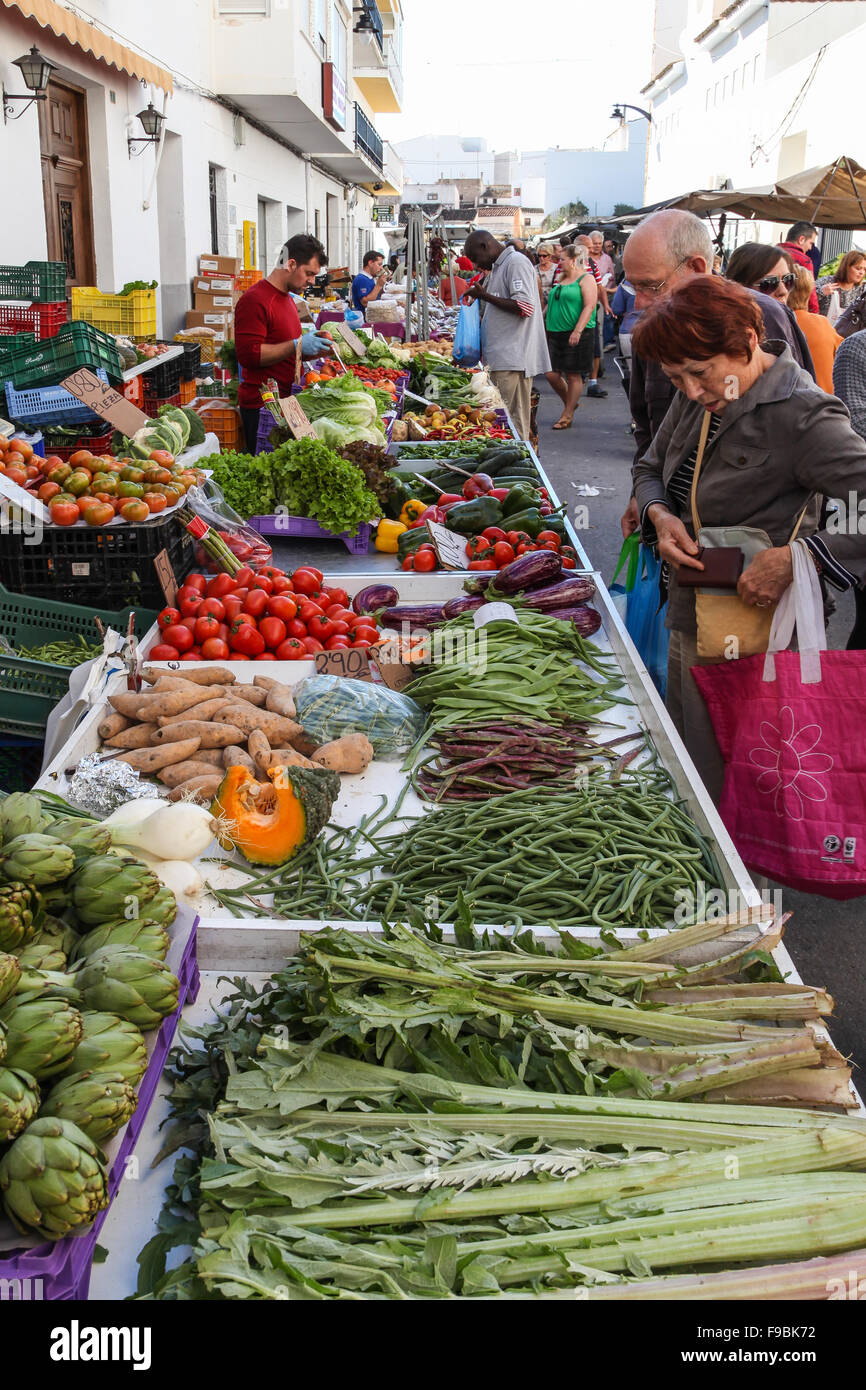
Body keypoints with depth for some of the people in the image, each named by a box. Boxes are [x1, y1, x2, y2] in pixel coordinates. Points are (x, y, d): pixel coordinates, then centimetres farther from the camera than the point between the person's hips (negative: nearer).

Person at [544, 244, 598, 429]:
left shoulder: (586, 278, -5)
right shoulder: (562, 279, 19)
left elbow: (589, 306, -14)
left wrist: (577, 331, -23)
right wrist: (547, 327, 22)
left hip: (577, 335, -8)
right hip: (557, 333, 8)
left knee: (573, 376, -2)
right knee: (552, 374, 3)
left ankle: (567, 415, 6)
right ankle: (570, 403, 26)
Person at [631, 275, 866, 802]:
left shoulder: (802, 418, -22)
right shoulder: (700, 398, 3)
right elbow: (651, 468, 16)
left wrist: (793, 556, -33)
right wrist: (661, 515, -6)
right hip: (688, 619, 8)